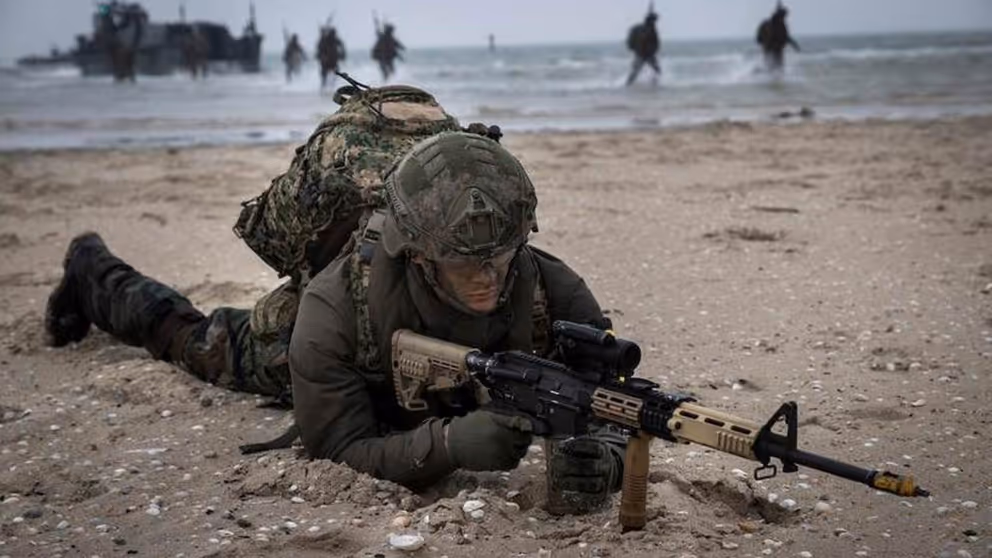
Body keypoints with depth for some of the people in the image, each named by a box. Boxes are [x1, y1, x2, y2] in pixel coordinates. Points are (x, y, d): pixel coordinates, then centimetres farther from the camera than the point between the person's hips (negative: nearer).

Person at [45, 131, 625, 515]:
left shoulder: (554, 292, -41)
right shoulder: (338, 305, -48)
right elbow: (340, 450, -43)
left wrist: (600, 460, -60)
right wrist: (449, 443, -60)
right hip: (291, 338, -1)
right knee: (193, 338, 29)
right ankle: (91, 270, 57)